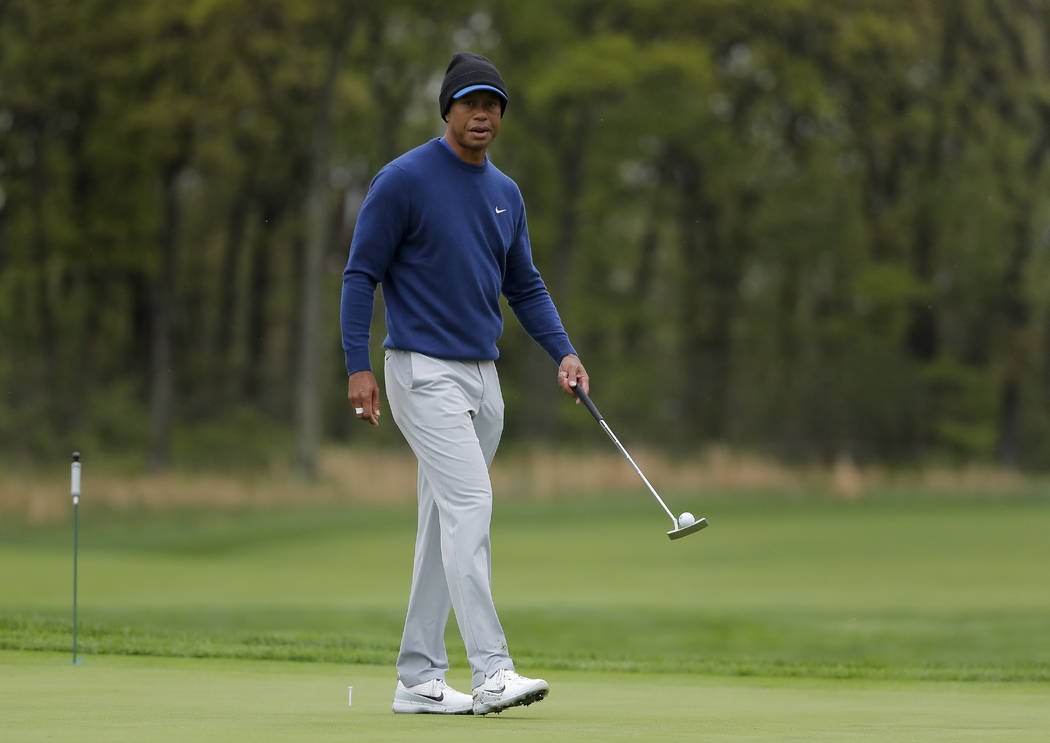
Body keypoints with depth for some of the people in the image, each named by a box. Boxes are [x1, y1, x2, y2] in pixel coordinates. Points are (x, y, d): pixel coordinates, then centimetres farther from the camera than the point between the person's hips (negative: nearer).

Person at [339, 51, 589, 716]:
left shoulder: (506, 194, 13)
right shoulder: (405, 180, -8)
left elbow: (525, 285, 20)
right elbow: (362, 273, -7)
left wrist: (563, 352, 5)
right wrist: (359, 366, -13)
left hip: (483, 376, 7)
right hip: (423, 372, -7)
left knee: (447, 525, 8)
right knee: (469, 503, -19)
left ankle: (419, 680, 12)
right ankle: (491, 672, -23)